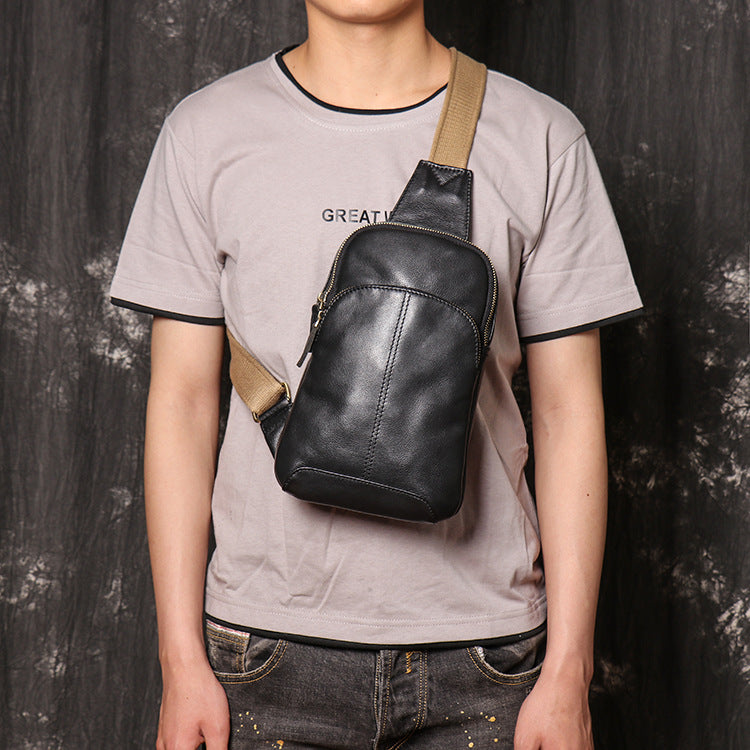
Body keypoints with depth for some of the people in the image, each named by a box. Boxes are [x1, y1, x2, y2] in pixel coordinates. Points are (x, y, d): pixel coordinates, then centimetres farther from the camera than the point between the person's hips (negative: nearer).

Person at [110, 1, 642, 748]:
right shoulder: (206, 133, 1)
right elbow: (182, 400, 1)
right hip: (268, 649, 1)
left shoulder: (541, 138, 0)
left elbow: (568, 414, 0)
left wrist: (568, 671, -2)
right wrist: (181, 658, -1)